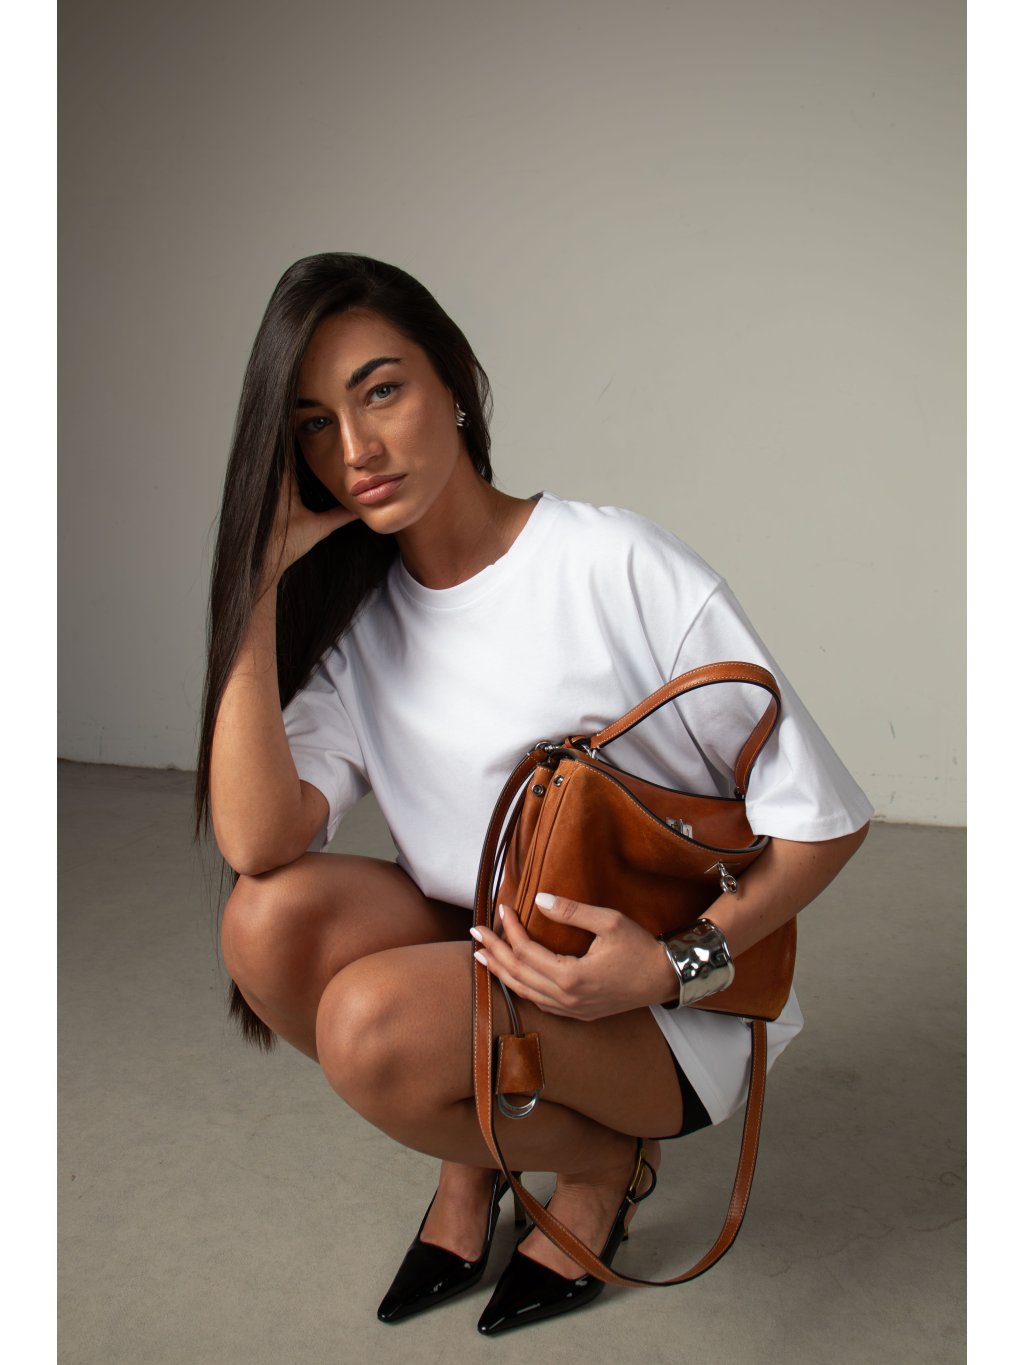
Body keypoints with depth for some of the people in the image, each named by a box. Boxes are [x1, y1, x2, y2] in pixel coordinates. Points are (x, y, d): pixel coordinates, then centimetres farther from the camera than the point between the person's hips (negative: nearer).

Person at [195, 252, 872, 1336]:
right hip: (492, 961, 5)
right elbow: (256, 841, -20)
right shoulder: (356, 619, -2)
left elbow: (823, 819, -12)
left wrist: (676, 962, -23)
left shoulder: (617, 567, -17)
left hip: (679, 1000, -5)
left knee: (374, 1022, -29)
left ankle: (609, 1158, 4)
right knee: (272, 916, -19)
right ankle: (474, 1148, 7)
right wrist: (262, 575, -19)